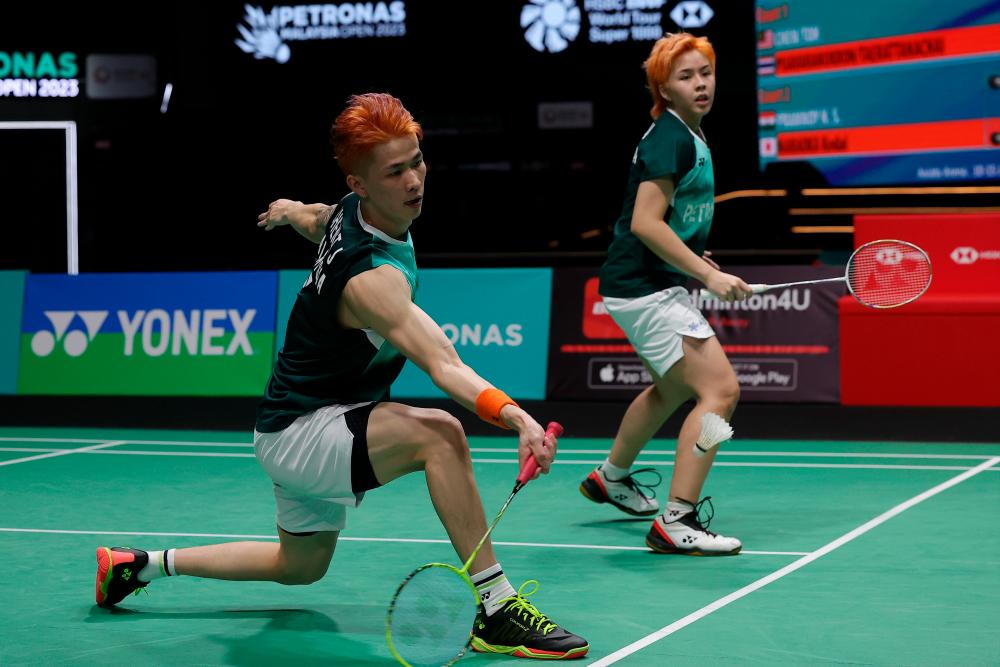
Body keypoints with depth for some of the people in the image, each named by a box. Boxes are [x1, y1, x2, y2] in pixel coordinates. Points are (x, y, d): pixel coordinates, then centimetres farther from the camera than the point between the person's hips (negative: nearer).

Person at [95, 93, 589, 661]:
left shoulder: (347, 212, -6)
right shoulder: (373, 277, -33)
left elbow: (315, 221, 20)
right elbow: (443, 365, -46)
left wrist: (292, 212, 43)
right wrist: (515, 416, -60)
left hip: (299, 426, 10)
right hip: (297, 436, -10)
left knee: (300, 568, 29)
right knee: (438, 433, -34)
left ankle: (141, 565, 39)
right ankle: (495, 608, -28)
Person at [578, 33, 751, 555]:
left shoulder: (688, 135, 13)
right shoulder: (670, 137, -18)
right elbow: (645, 223, -26)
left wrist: (692, 258, 15)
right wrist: (708, 275, -28)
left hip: (656, 284, 11)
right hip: (643, 289, -11)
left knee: (674, 387, 31)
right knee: (720, 389, -18)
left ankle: (612, 478, 51)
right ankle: (676, 523, -19)